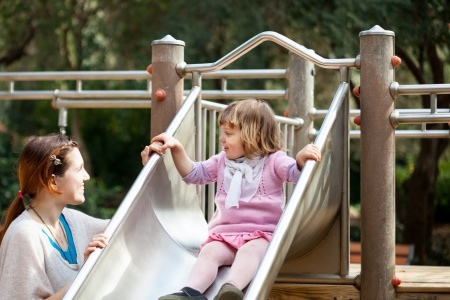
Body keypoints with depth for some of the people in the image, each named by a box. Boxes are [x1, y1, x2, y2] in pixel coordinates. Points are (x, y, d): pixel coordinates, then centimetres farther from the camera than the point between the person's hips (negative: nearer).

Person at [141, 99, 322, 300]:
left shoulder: (274, 161, 5)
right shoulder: (222, 161, 20)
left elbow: (296, 172, -8)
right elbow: (194, 174, 24)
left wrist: (302, 159, -31)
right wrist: (176, 148, 13)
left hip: (261, 234, -4)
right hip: (225, 233, 5)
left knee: (249, 251, -38)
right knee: (209, 252, -28)